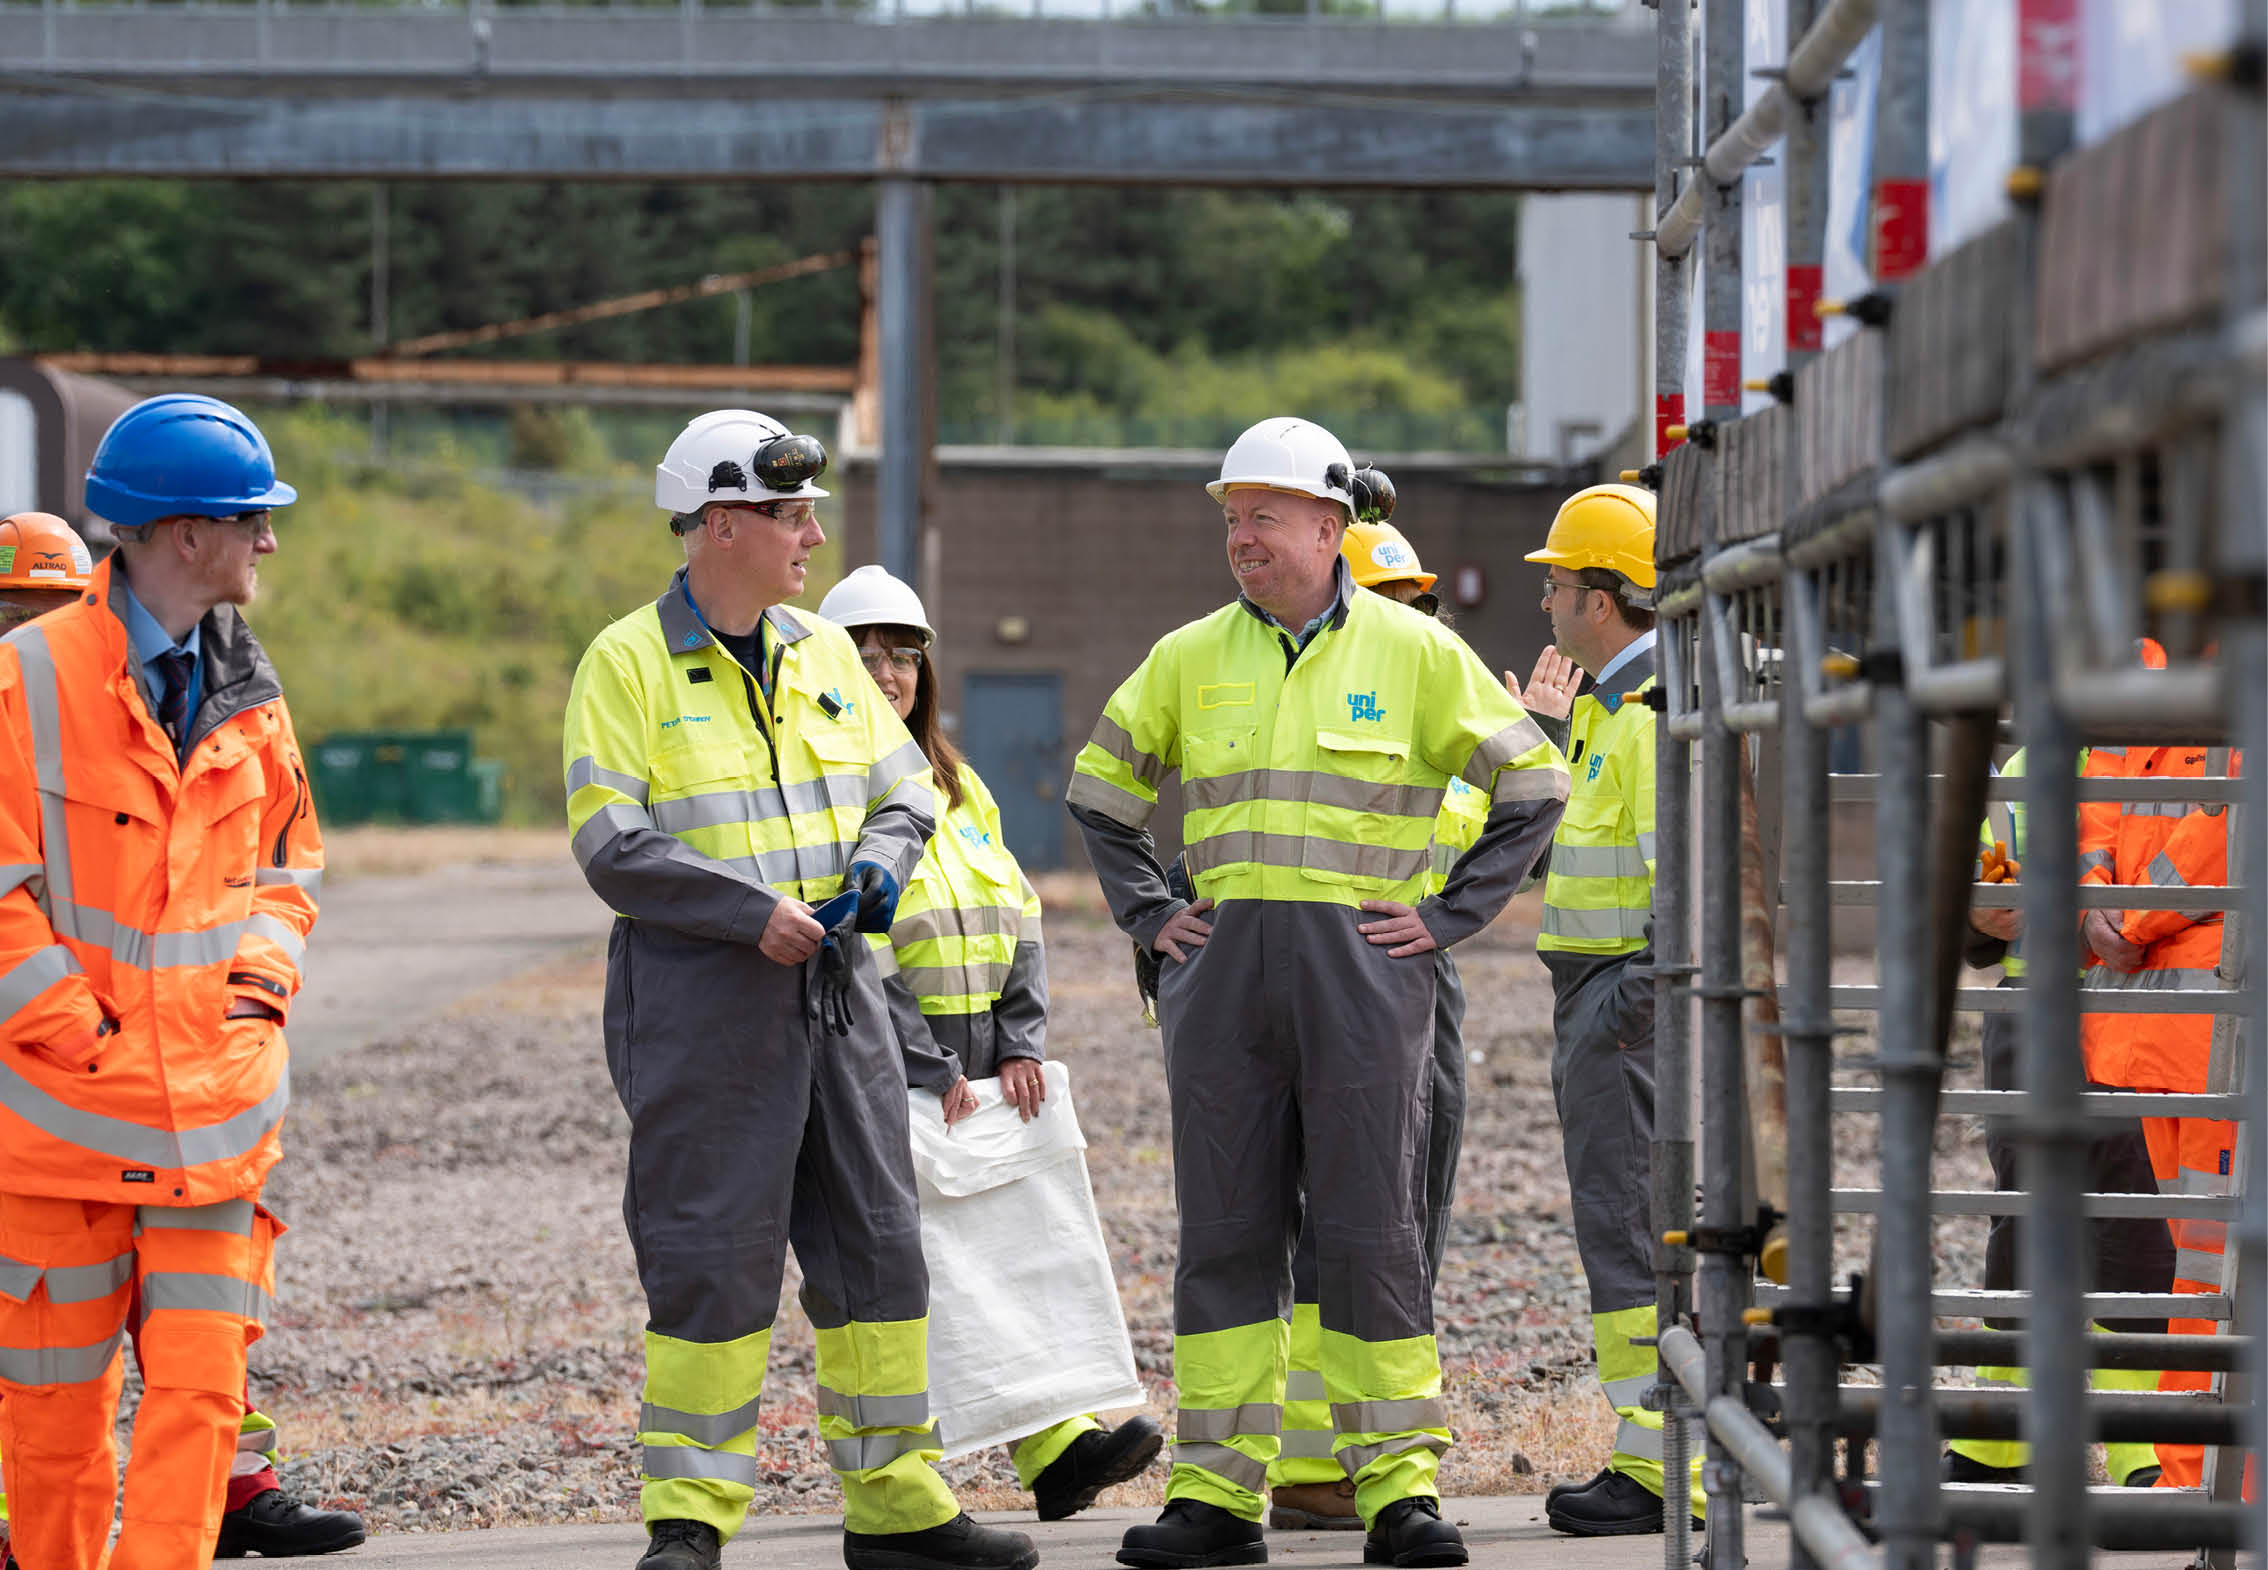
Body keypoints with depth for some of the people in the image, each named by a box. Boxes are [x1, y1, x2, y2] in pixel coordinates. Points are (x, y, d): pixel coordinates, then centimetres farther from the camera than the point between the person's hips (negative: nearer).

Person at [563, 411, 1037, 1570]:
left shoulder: (824, 655, 13)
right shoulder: (629, 663, -6)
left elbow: (904, 786, 19)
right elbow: (612, 844, -13)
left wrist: (881, 861, -3)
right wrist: (754, 913, -18)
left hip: (835, 993, 6)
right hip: (699, 997, -6)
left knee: (875, 1243, 8)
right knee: (710, 1256, -6)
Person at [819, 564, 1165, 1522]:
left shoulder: (956, 786, 19)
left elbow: (1016, 916, 13)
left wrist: (1020, 1042, -2)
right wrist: (927, 1074, -16)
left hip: (978, 1068, 6)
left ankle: (1059, 1451, -11)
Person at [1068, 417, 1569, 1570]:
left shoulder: (1412, 651, 2)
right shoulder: (1190, 658, 10)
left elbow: (1531, 781, 7)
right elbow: (1100, 786, 22)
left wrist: (1450, 914, 0)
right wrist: (1146, 913, 12)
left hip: (1363, 969, -3)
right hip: (1222, 976, 3)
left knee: (1371, 1233, -4)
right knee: (1224, 1231, 3)